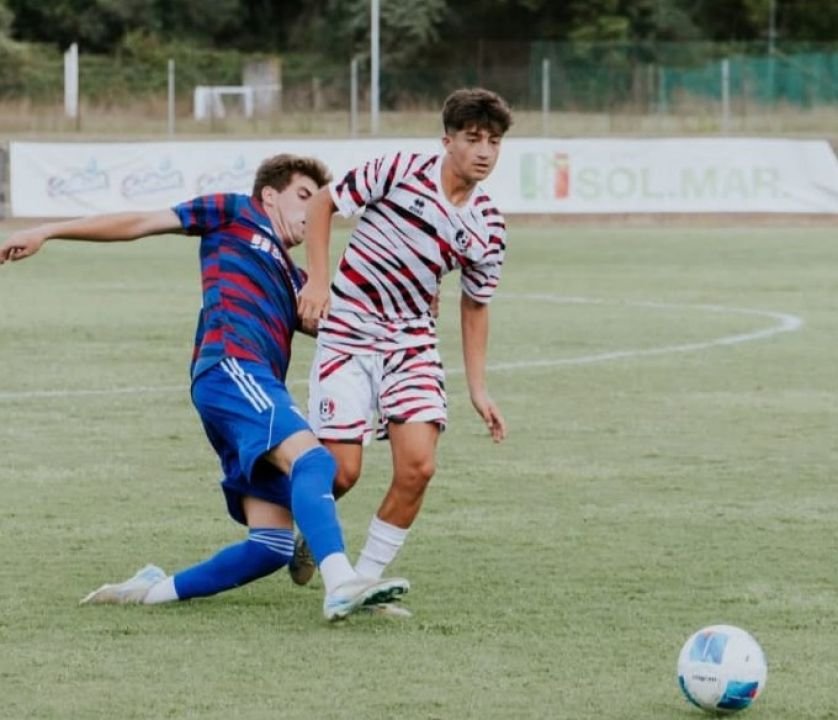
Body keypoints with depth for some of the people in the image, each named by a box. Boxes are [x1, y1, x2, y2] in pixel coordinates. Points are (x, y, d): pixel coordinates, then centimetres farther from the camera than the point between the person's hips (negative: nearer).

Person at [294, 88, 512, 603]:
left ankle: (367, 577, 3)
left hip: (413, 344, 3)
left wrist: (478, 388, 12)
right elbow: (323, 203, -1)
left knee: (418, 466, -15)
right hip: (347, 335, -3)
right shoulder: (401, 171, -11)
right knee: (343, 472, -9)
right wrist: (318, 279, -11)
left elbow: (475, 306, 15)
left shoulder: (488, 228, 1)